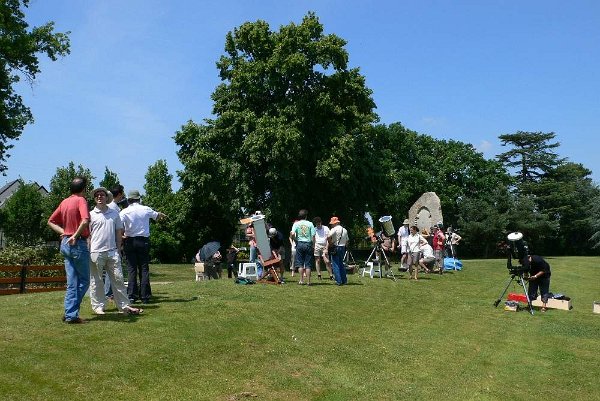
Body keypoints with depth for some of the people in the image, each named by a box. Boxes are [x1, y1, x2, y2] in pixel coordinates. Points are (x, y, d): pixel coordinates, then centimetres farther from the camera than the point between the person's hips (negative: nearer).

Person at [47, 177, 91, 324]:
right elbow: (85, 220, -28)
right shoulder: (81, 200, -12)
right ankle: (71, 314, 2)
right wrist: (75, 235, -17)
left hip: (66, 244, 7)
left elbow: (51, 221, 17)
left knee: (72, 283, 11)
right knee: (84, 281, 4)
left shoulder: (64, 202, 11)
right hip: (78, 244, -7)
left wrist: (63, 232, 8)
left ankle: (70, 314, 11)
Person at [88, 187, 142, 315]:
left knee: (118, 279, 5)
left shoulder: (114, 213, 11)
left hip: (112, 252, 3)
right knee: (96, 281, 4)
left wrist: (118, 249, 11)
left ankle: (124, 306, 10)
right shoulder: (91, 215, 2)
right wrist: (88, 252, -7)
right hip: (96, 252, -3)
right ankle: (98, 306, 15)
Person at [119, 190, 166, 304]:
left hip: (130, 242, -1)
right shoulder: (146, 209, 3)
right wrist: (162, 215, 45)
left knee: (131, 269, 3)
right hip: (144, 241, 1)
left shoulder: (124, 212, -4)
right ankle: (145, 297, 5)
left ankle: (132, 296, 1)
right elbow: (156, 215, 23)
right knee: (144, 269, 4)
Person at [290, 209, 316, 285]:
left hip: (300, 244, 0)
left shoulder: (296, 224, 0)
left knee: (300, 263, 7)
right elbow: (313, 236, -3)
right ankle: (308, 281, 4)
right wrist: (313, 246, 5)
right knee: (308, 264, 4)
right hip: (308, 244, 0)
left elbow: (292, 234, -13)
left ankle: (301, 280, 5)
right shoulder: (310, 224, 1)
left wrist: (294, 240, 6)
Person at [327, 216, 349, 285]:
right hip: (343, 248, 7)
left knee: (335, 265, -2)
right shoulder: (345, 230, 13)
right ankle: (344, 280, 16)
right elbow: (347, 241, 18)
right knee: (341, 264, 16)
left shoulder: (334, 229, -10)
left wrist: (330, 244, -11)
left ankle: (338, 281, -5)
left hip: (335, 248, -7)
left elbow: (328, 237, -25)